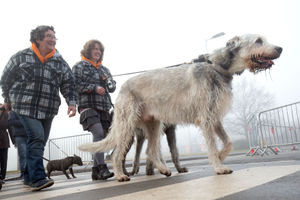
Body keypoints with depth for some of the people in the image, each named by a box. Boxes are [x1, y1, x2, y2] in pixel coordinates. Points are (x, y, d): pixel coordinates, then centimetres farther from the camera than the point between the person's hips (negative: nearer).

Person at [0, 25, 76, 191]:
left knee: (39, 143, 8)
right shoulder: (22, 57, 3)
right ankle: (37, 178, -16)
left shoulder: (60, 62, 10)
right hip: (25, 107, -4)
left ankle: (28, 177, 22)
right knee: (36, 137, -19)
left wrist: (71, 102, -4)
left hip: (48, 109, 4)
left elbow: (68, 84, 10)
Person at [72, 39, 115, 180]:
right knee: (98, 133, -23)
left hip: (104, 107, 6)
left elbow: (113, 88, 21)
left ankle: (96, 171, 10)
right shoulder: (79, 66, 8)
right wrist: (94, 87, -13)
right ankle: (101, 168, -22)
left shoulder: (104, 69, 24)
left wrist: (108, 81, 0)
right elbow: (76, 84, -6)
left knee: (102, 137, 2)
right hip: (88, 106, -6)